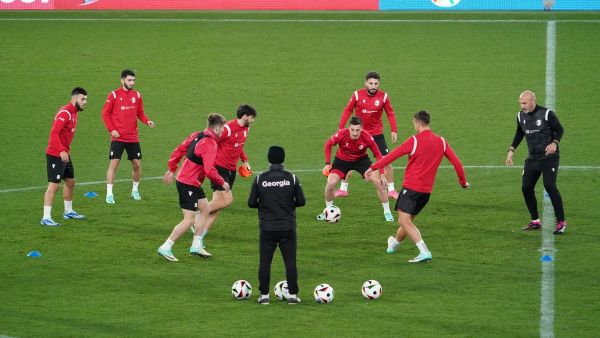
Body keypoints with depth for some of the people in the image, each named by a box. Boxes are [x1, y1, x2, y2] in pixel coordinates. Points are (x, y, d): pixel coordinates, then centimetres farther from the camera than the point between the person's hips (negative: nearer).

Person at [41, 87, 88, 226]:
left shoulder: (73, 113, 12)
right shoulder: (65, 113, -19)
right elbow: (54, 133, -26)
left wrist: (67, 150, 13)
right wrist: (62, 151, -32)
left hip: (64, 154, 10)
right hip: (55, 155, -10)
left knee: (70, 182, 19)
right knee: (53, 185, -11)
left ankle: (68, 212, 35)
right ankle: (46, 218, -10)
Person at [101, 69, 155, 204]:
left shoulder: (137, 95, 6)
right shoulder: (114, 95, -4)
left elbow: (140, 113, 13)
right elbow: (105, 114, -1)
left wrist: (147, 121, -7)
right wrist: (112, 129, -10)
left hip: (133, 137, 4)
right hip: (118, 137, -4)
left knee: (137, 164, 5)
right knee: (114, 163, -8)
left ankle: (135, 190, 25)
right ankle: (109, 194, -2)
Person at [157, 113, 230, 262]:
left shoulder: (197, 135, 6)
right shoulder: (210, 144, -21)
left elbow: (178, 150, 12)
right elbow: (209, 170, -27)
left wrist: (172, 170, 20)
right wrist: (222, 183, -12)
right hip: (188, 184, -10)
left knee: (205, 209, 18)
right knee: (189, 220, -6)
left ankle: (196, 246, 21)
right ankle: (165, 248, -2)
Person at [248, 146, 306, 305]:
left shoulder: (260, 179, -4)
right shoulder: (292, 178, -4)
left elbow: (251, 203, -3)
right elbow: (301, 201, -2)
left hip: (267, 228, 0)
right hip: (288, 228, 0)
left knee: (265, 262, 7)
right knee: (290, 261, 6)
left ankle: (264, 295, 7)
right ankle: (293, 294, 6)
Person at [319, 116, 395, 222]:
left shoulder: (367, 137, -30)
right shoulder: (341, 134, -31)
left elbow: (378, 155, -17)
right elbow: (328, 144, -10)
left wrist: (382, 174, -23)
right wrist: (327, 164, -12)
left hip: (361, 160, 0)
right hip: (342, 160, 0)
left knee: (378, 182, -13)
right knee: (331, 183, -17)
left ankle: (387, 212, 5)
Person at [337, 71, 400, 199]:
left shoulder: (383, 96, -8)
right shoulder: (357, 95, -10)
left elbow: (390, 114, 0)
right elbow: (347, 111, -3)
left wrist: (394, 130, -7)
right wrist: (341, 128, -6)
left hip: (377, 134, 0)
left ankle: (391, 190, 11)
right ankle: (343, 189, 20)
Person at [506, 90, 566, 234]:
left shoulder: (546, 114, -14)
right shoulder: (521, 116, 4)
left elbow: (559, 130, -5)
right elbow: (519, 133, 20)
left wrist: (554, 143, -23)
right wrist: (512, 149, 11)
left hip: (549, 157, -6)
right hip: (532, 158, 6)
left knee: (550, 186, -19)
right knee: (526, 187, 2)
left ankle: (561, 222, -10)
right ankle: (535, 221, 17)